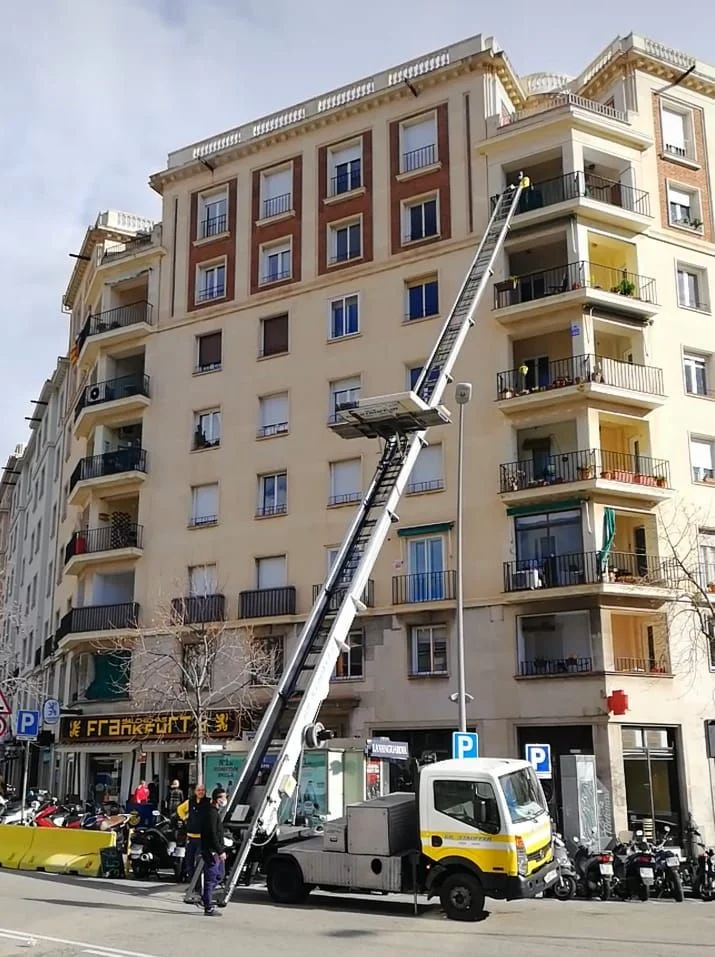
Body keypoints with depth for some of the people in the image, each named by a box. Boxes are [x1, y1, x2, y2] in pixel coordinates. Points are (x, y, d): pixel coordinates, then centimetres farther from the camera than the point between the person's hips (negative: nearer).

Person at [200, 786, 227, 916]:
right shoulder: (211, 814, -18)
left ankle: (207, 899, 27)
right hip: (211, 851, -10)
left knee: (219, 876, 18)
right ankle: (208, 908, 3)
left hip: (216, 851, 10)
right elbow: (212, 835, -22)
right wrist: (220, 851, -21)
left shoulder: (216, 812, 15)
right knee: (211, 879, -3)